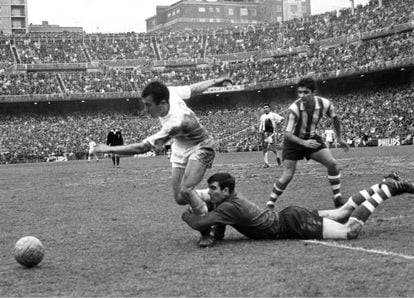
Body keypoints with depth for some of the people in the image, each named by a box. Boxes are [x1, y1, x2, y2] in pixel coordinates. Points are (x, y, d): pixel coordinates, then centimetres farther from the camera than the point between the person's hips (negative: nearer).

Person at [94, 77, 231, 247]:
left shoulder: (175, 124, -42)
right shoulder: (170, 92, -22)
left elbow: (142, 148, -39)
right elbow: (193, 89, -2)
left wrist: (109, 149, -33)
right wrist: (214, 82, 18)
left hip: (199, 148, -8)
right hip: (180, 150, 8)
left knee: (185, 191, -28)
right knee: (180, 198, 2)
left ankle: (206, 232, -9)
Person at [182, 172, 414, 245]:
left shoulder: (229, 207, -21)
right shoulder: (232, 199, 5)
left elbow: (199, 224, -26)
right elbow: (218, 234, 17)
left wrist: (187, 216, -7)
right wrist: (211, 234, -3)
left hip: (293, 224, -8)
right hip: (289, 216, 8)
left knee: (350, 231, -10)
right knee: (342, 213, 20)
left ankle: (389, 189, -2)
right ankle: (384, 187, 25)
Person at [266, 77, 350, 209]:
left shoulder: (325, 104, -19)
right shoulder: (294, 108, -31)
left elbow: (335, 118, 4)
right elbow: (287, 133, -30)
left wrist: (339, 138, 10)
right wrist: (304, 143, -45)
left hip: (312, 138, 4)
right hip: (294, 141, -3)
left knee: (332, 163, -12)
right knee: (287, 176, -9)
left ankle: (337, 197, 2)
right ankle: (270, 203, 8)